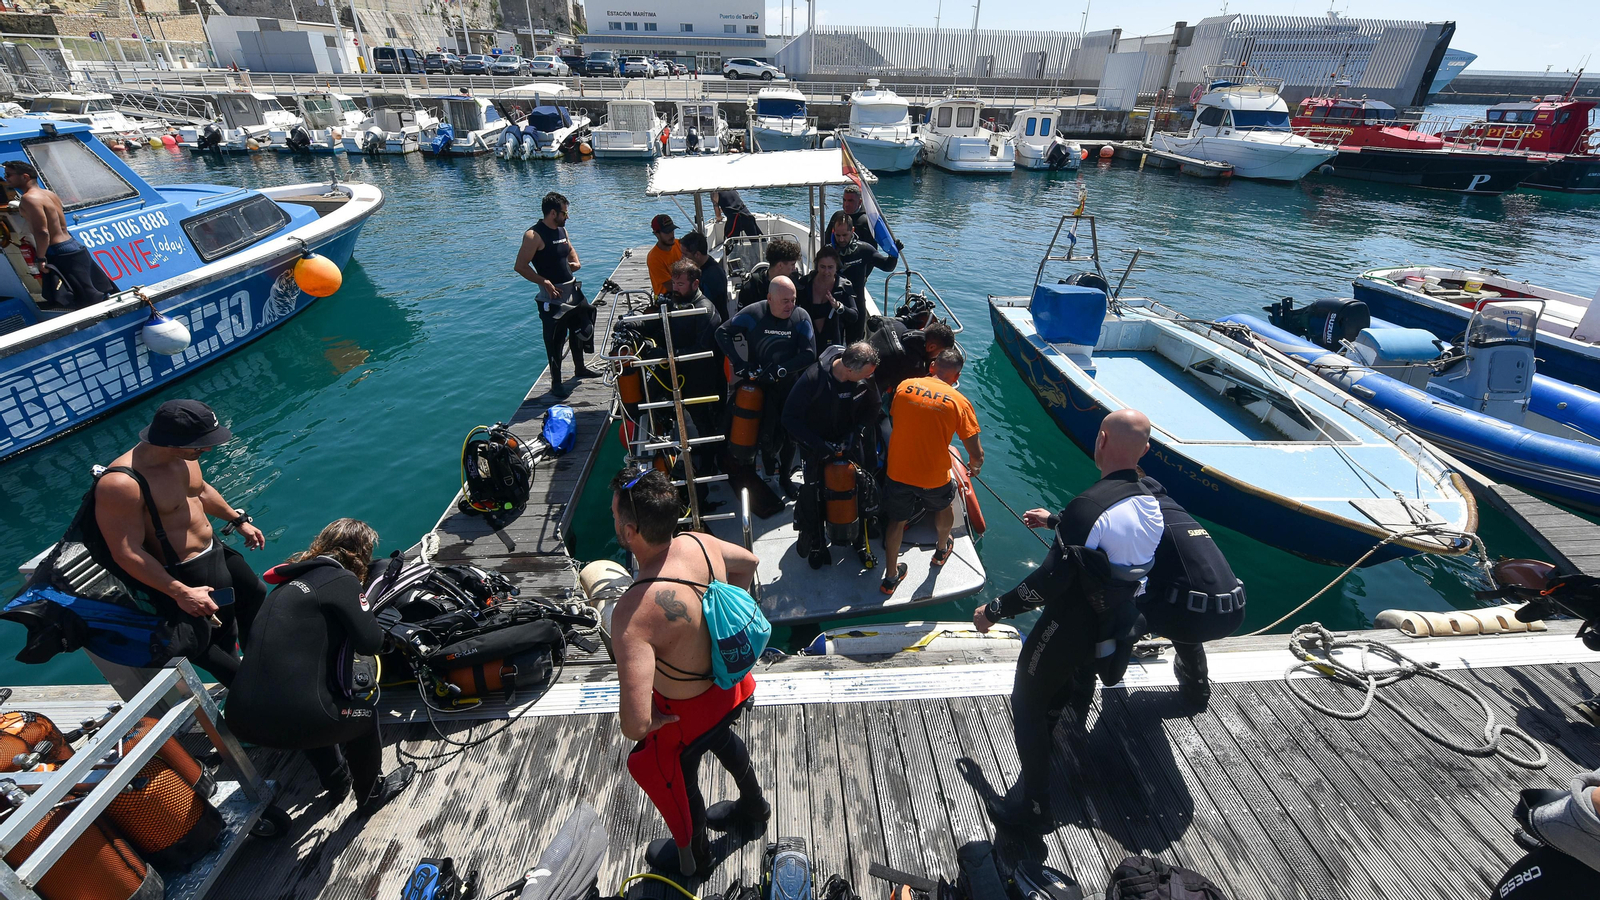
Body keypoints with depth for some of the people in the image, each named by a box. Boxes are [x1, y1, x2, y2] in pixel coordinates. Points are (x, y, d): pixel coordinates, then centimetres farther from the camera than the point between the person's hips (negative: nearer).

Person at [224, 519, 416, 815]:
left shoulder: (292, 581, 14)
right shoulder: (341, 579, -9)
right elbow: (371, 643, -11)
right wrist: (360, 603, 4)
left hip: (241, 716, 8)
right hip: (288, 720, -7)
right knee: (365, 708, 20)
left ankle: (337, 783, 50)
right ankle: (371, 794, 36)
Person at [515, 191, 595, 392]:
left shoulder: (562, 229, 8)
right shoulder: (534, 235, -16)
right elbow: (521, 266, -17)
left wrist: (575, 262, 5)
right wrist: (545, 282, -24)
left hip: (572, 290, 8)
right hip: (553, 294, -8)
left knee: (581, 329, 19)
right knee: (554, 339, -1)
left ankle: (579, 368, 38)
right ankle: (556, 381, 11)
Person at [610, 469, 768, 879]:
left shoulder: (634, 614, -39)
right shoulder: (701, 544, -19)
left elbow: (634, 725, -42)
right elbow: (748, 562, 5)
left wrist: (648, 725, -18)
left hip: (688, 713, -6)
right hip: (731, 684, 6)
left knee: (672, 776, 27)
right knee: (721, 738, 37)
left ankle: (692, 857, 60)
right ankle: (753, 811, 66)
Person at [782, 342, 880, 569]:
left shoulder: (866, 379, -17)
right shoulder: (813, 379, -28)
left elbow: (874, 407, 1)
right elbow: (790, 417, -21)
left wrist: (857, 432, -15)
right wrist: (819, 445, -26)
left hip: (849, 442, 3)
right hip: (816, 445, -3)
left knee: (860, 490, 4)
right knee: (813, 495, -1)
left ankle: (861, 541, 25)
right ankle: (815, 543, 23)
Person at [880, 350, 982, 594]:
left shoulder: (904, 387, -4)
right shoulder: (959, 402, -13)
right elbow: (976, 453, -12)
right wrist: (975, 466, 13)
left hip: (898, 471, 2)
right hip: (933, 477, -1)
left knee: (897, 520, 22)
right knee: (946, 503, 31)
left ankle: (891, 577, 33)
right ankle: (942, 550, 54)